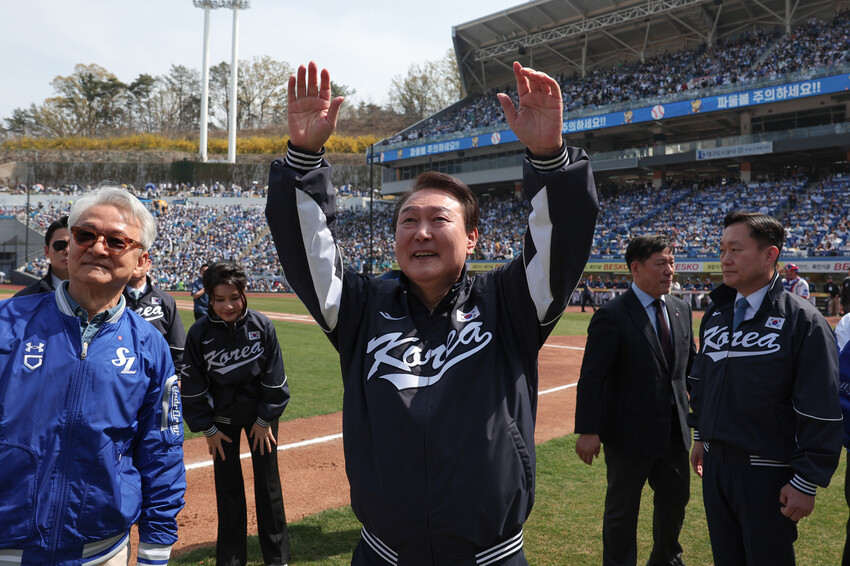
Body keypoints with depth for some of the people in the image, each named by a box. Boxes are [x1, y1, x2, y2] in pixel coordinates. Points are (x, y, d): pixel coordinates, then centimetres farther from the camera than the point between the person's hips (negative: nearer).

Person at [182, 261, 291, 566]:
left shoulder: (262, 326, -15)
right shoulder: (200, 333, -14)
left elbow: (274, 377, -8)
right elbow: (194, 386, -7)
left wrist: (265, 419, -6)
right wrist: (207, 428, -4)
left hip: (259, 412, 0)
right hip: (222, 417, 0)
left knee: (268, 483, 7)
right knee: (227, 485, 9)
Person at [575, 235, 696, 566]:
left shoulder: (681, 309, 5)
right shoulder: (612, 316, -17)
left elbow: (691, 362, 14)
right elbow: (591, 378, -19)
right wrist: (588, 431, -21)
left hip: (675, 429, 7)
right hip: (630, 432, -7)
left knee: (676, 500, 23)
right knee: (622, 511, 10)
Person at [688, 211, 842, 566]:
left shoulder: (803, 321, -15)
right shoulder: (715, 314, 6)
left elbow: (820, 413, -16)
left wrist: (806, 483, -15)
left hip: (768, 474, -6)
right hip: (715, 465, 6)